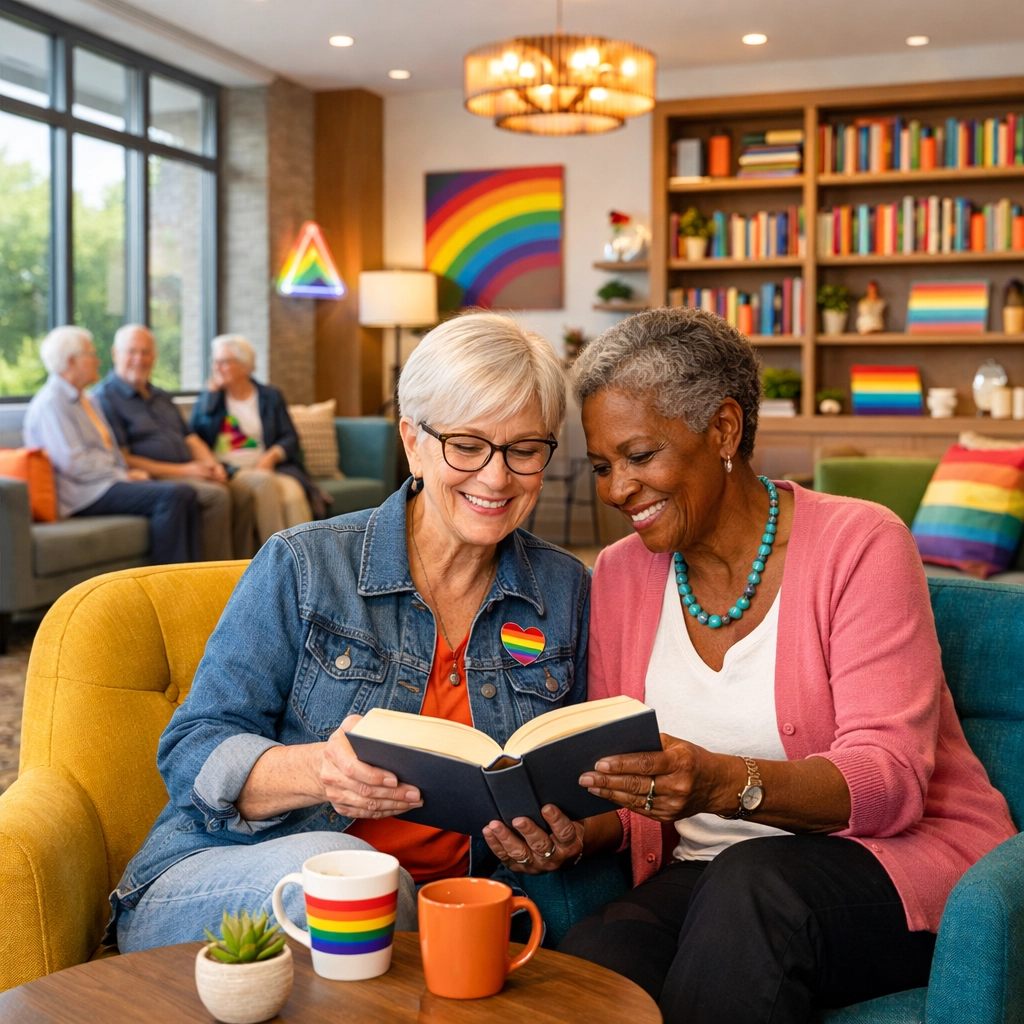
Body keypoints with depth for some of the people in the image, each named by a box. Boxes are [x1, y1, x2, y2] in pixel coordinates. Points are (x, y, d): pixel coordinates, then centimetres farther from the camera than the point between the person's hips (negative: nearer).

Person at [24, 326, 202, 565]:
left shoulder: (87, 401, 21)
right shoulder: (50, 403, -10)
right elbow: (75, 463, -18)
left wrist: (128, 472, 5)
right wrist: (124, 476, -13)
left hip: (108, 479, 9)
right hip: (83, 492, -9)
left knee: (186, 494, -11)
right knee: (171, 496, -25)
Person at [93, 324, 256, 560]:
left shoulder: (160, 397, 24)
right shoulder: (105, 397, -3)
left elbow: (190, 438, 23)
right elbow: (123, 460, -11)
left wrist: (211, 464, 0)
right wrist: (180, 471, -15)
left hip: (187, 474, 8)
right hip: (153, 479, -8)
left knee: (242, 494, -14)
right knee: (216, 495, -28)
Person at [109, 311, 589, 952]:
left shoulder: (566, 591, 6)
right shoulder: (301, 568, -5)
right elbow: (193, 754, -8)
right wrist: (317, 772, -29)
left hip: (431, 915, 3)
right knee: (330, 862, -37)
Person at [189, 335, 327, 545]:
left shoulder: (270, 396, 19)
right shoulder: (210, 398, 20)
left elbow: (290, 438, 9)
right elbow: (198, 434, 0)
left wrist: (271, 456, -11)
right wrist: (212, 392, 4)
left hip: (267, 466, 1)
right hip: (228, 470, -1)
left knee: (294, 495, -33)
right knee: (263, 481, -35)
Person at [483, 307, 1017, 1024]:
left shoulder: (860, 544, -9)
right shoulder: (619, 576, 6)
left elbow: (892, 780, -18)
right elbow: (630, 796, 8)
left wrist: (726, 783, -36)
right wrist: (579, 831, -16)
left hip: (898, 862, -2)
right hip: (705, 877, 3)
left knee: (752, 880, -36)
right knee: (587, 960, -29)